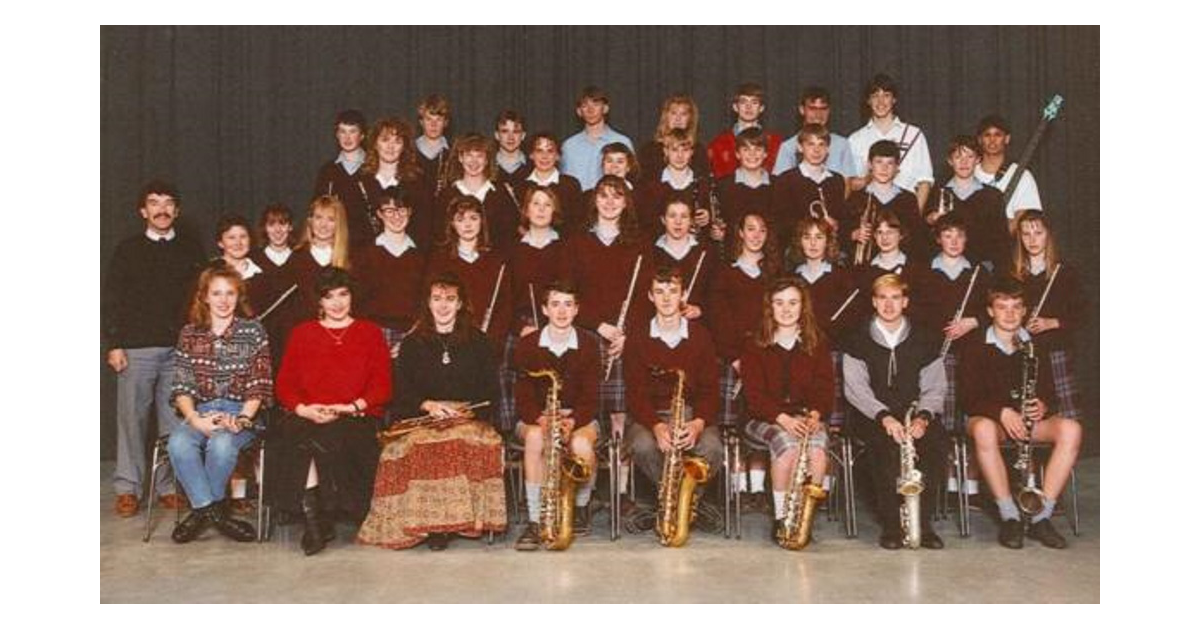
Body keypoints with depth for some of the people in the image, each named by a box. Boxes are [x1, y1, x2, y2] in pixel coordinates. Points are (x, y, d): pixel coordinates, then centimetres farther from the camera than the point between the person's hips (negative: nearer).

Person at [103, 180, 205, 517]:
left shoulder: (191, 251, 13)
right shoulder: (127, 250, 10)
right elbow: (112, 300, 7)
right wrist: (114, 344, -2)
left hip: (181, 348, 1)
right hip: (136, 347, -1)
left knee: (174, 419, 0)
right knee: (132, 418, 1)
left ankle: (169, 486, 10)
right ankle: (127, 488, 10)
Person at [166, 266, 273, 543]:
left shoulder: (253, 332, 5)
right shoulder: (189, 334, 12)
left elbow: (260, 386, 1)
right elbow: (181, 387, 6)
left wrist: (241, 419, -14)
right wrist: (196, 420, -12)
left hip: (242, 412, -2)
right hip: (200, 412, 2)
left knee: (221, 444, -34)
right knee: (178, 443, -31)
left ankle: (203, 509, -10)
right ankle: (215, 510, -20)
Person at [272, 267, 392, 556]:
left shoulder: (370, 333, 16)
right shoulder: (302, 333, 21)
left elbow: (382, 387, 6)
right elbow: (284, 384, 13)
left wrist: (351, 407, -11)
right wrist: (303, 409, -8)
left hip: (356, 419, -2)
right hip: (308, 418, 2)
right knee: (293, 435, -33)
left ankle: (315, 520, -21)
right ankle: (316, 519, -27)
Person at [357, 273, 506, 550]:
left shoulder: (477, 342, 14)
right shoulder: (412, 345, 15)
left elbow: (490, 392, 9)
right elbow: (401, 394, 7)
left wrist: (466, 411, -9)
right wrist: (428, 405, -12)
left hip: (469, 420, 0)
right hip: (421, 421, 0)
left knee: (482, 441, -35)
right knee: (422, 446, -35)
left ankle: (467, 516, -26)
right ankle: (432, 522, -27)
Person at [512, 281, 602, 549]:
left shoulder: (589, 345, -1)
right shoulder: (526, 345, -2)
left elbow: (591, 397, -6)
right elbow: (524, 397, -6)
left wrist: (571, 421, -26)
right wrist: (542, 419, -28)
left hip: (579, 418, 0)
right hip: (536, 418, 0)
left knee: (581, 444, -34)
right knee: (535, 437, -36)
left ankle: (581, 507, -3)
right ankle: (535, 521, -32)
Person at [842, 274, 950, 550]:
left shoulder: (923, 341, 11)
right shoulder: (858, 341, 4)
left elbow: (935, 388, 6)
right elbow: (855, 388, -7)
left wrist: (923, 416, -16)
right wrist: (884, 416, -23)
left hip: (914, 415, 2)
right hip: (871, 417, -2)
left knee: (939, 439, -30)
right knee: (887, 444, -35)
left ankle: (923, 521, -19)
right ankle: (891, 524, -23)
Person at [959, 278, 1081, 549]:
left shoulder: (1037, 347, 13)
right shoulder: (975, 349, 3)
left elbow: (1050, 394, 9)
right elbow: (970, 399, -5)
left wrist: (1043, 406, -16)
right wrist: (1002, 412, -23)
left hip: (1031, 419, 3)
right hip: (989, 417, -3)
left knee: (1071, 429, -29)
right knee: (983, 430, -40)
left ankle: (1041, 516, -25)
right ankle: (1009, 517, -31)